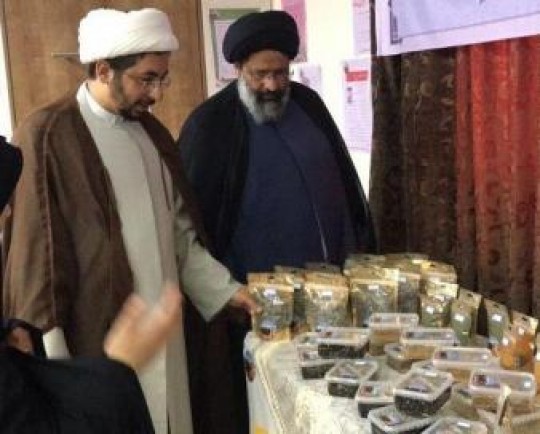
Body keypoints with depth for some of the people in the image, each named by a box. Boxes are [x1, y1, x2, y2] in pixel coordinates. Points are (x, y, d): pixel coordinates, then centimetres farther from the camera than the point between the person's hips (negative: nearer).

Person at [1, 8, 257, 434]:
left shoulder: (150, 130, 8)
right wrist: (51, 356, -13)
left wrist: (225, 288, 7)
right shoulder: (47, 135, -12)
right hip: (98, 336, -6)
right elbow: (34, 251, -13)